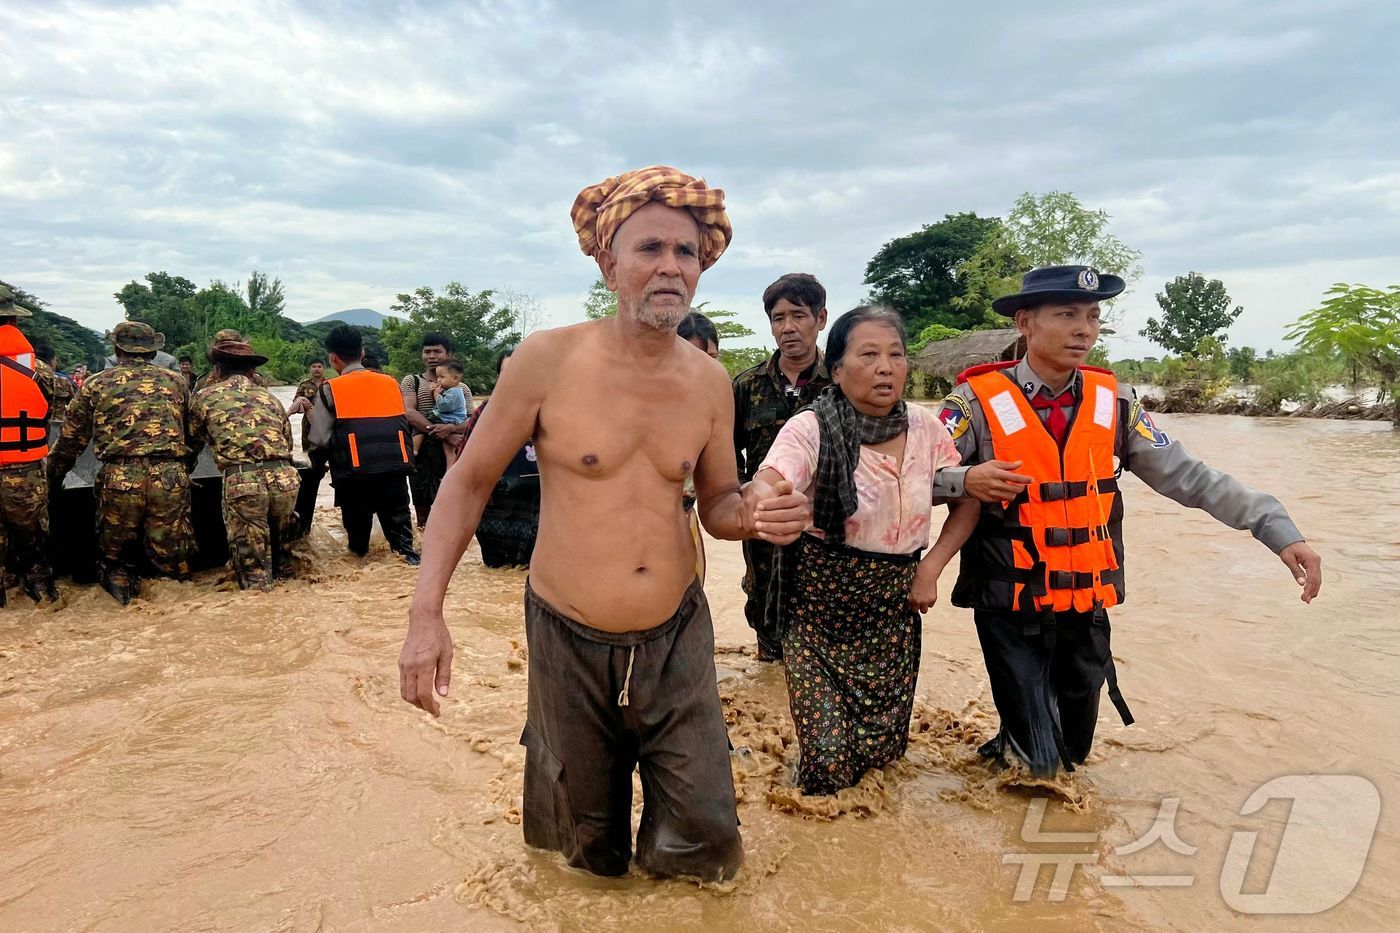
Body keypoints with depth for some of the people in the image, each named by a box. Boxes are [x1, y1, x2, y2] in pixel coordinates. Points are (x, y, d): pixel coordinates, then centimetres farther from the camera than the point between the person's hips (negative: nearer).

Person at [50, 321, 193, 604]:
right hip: (170, 478, 1)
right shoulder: (176, 381, 15)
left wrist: (52, 479, 30)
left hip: (119, 479, -1)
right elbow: (190, 433, 24)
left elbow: (71, 441, 16)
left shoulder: (96, 385, 12)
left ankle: (121, 585, -3)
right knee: (171, 559, 7)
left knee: (113, 553, 16)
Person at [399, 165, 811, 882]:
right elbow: (469, 480, -4)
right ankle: (606, 870, 55)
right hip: (570, 642, -2)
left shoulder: (710, 381, -3)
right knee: (589, 846, 17)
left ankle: (664, 857, 44)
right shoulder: (547, 360, -14)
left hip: (678, 637, 2)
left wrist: (753, 513, -17)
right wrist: (426, 612, -12)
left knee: (704, 842, 8)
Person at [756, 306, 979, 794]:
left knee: (883, 749, 10)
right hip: (820, 611, -4)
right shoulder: (812, 429, -16)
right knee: (829, 755, -4)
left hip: (894, 610, 4)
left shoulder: (925, 427, -2)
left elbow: (968, 502, 9)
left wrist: (931, 567, -3)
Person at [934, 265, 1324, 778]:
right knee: (1038, 764, -1)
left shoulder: (1112, 402, 1)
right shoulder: (978, 403, -13)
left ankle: (1015, 745, 49)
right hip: (1012, 610, -4)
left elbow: (1186, 476, 3)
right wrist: (966, 480, -32)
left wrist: (1276, 527, -4)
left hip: (1088, 607, 5)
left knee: (1073, 751, 18)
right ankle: (1009, 752, 33)